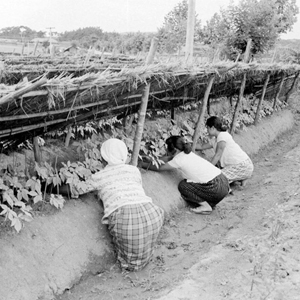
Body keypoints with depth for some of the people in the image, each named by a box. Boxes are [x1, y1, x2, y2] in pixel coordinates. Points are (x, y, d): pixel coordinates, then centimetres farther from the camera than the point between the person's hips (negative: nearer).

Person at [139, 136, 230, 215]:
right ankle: (210, 203, 12)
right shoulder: (187, 153, 17)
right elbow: (168, 158, 30)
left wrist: (143, 164, 18)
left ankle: (206, 206, 1)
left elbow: (159, 168, 3)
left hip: (216, 188, -9)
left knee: (183, 186, 4)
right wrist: (151, 162, 26)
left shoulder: (179, 160, -8)